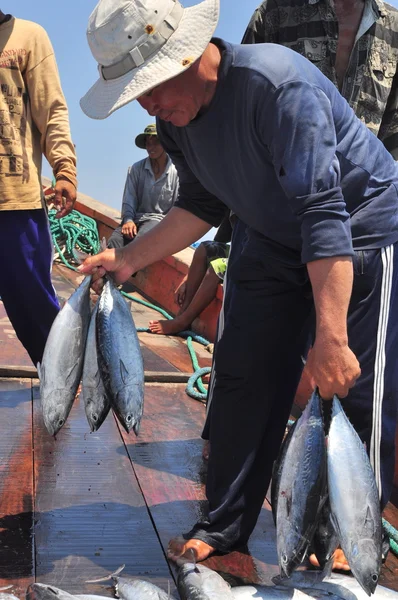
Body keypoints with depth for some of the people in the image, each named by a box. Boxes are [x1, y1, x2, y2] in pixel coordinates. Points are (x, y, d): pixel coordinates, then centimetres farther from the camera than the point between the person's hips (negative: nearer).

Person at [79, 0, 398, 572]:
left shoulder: (278, 84, -32)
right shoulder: (174, 119, -7)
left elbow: (324, 213, -36)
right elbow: (203, 205, 6)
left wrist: (331, 339, -39)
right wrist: (129, 258, -5)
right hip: (277, 242, 7)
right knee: (243, 374, 4)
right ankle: (225, 525, 18)